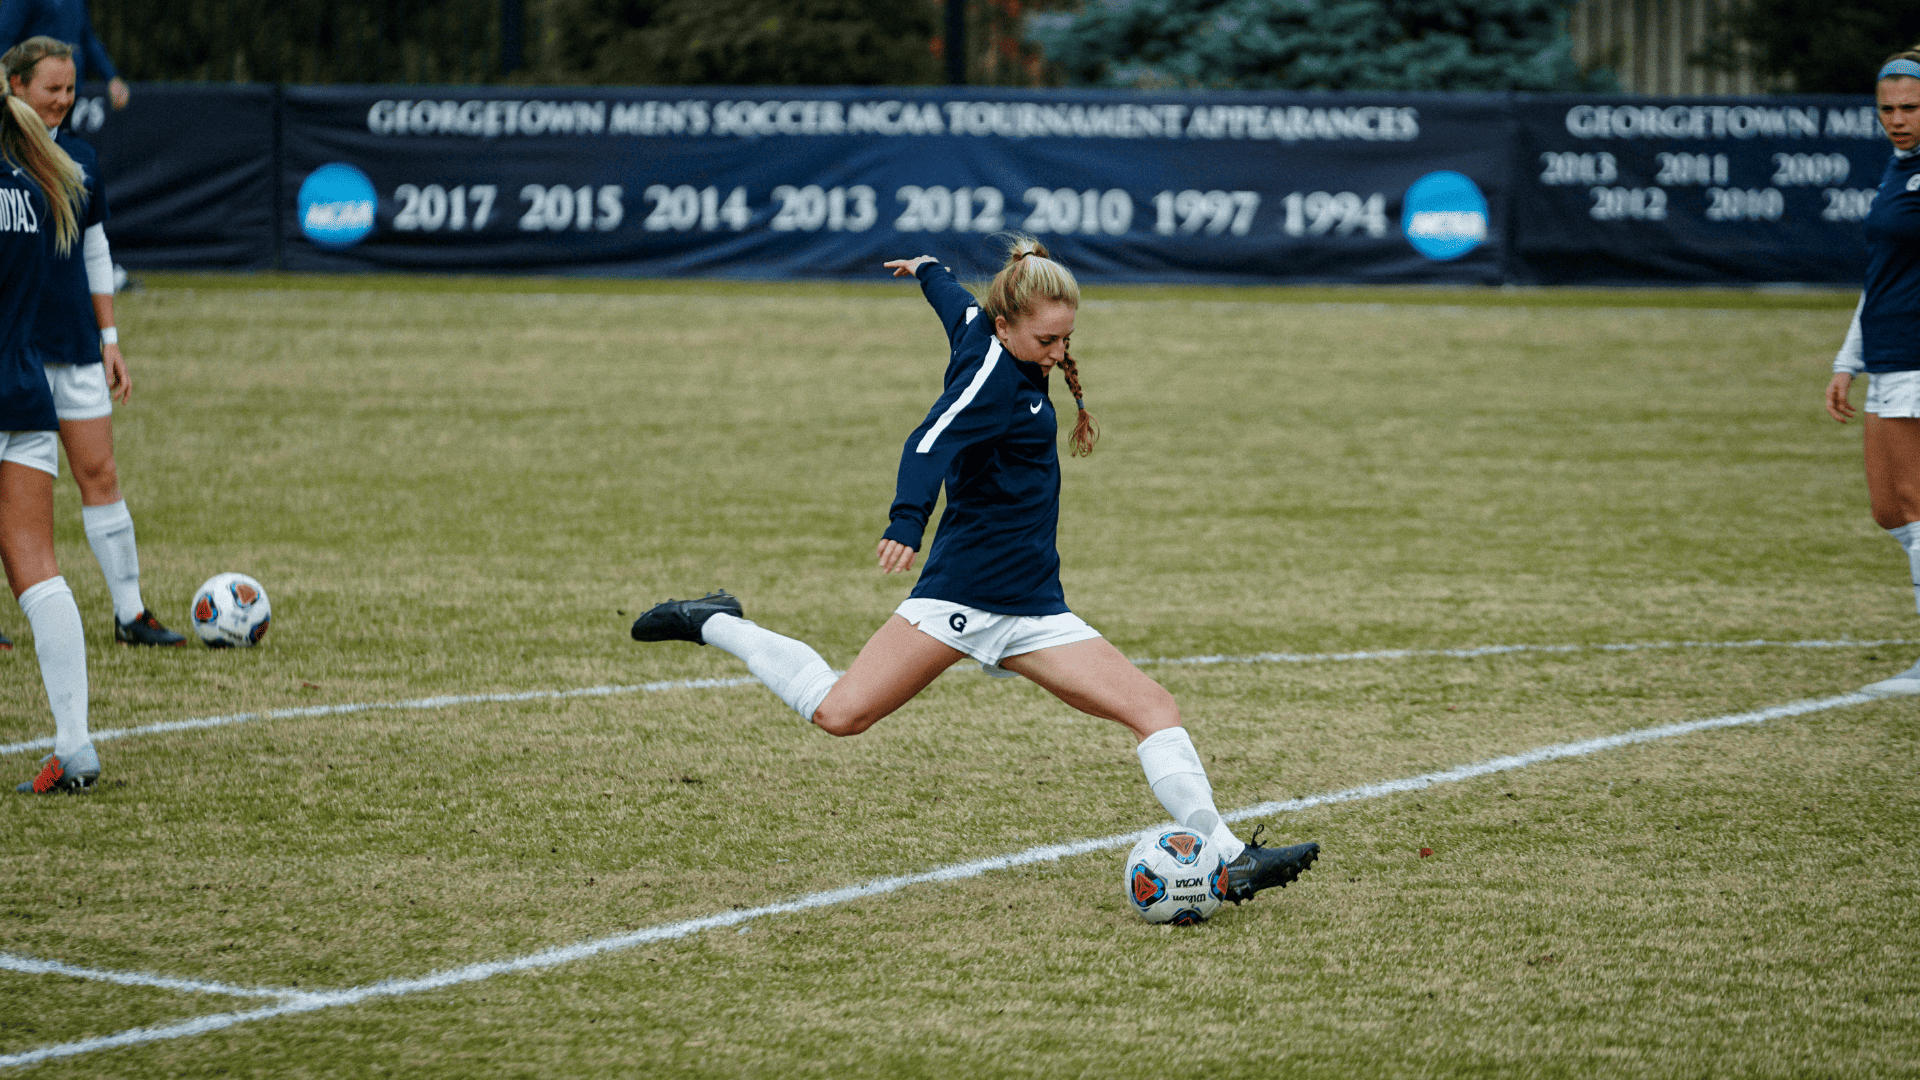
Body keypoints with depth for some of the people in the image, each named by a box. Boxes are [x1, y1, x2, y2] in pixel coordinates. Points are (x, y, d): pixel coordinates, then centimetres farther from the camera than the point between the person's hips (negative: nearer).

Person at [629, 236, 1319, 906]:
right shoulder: (994, 373, -13)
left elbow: (957, 304, 35)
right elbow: (932, 444, -30)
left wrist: (927, 270, 57)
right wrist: (907, 523, -47)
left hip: (1030, 612, 9)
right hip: (967, 591, -9)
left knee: (1154, 710, -4)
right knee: (841, 713, -14)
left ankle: (1228, 859, -6)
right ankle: (712, 626, 7)